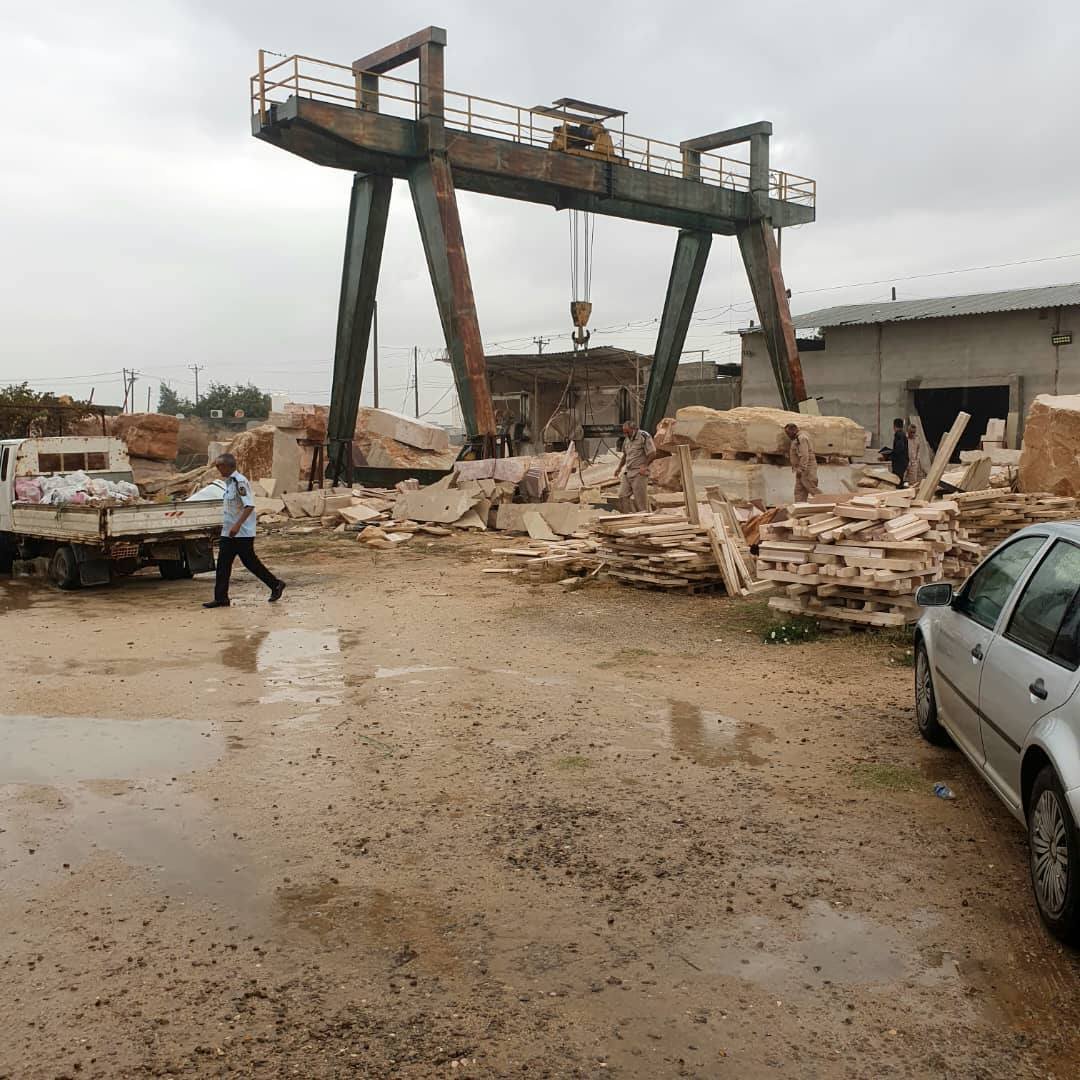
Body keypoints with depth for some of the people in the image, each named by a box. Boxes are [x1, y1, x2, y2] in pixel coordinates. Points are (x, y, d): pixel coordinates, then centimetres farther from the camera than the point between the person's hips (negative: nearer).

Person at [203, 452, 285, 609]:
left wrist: (238, 524, -32)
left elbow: (249, 505, -26)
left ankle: (276, 585, 14)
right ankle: (221, 597, 8)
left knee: (250, 562, 0)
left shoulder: (239, 481, -17)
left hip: (242, 533, -9)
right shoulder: (229, 482, 11)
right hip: (229, 532, 9)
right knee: (223, 564, 5)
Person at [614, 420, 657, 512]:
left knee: (640, 499, -5)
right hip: (628, 473, 8)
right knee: (622, 495, 2)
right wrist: (619, 467, 21)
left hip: (639, 473, -8)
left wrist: (644, 466, -14)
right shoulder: (627, 439, 13)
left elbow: (652, 454, -13)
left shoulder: (644, 436, -10)